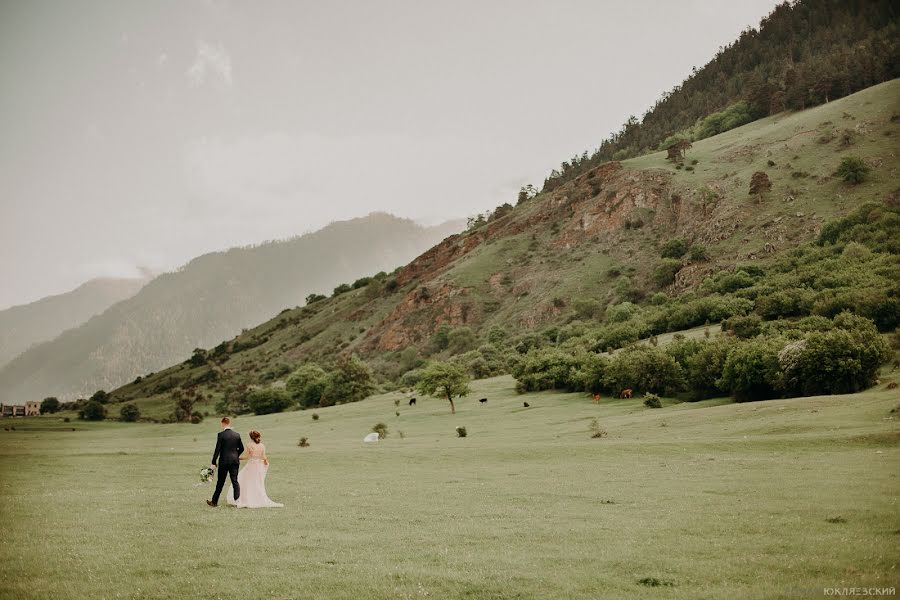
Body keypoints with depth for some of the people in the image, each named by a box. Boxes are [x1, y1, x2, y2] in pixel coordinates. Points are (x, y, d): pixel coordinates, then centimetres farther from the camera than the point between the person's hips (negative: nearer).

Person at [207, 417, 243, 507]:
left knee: (220, 482, 7)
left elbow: (217, 449, -12)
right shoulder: (237, 434, 4)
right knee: (235, 481, 5)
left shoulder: (221, 434, -11)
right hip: (235, 461, 4)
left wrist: (213, 463, -9)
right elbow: (241, 448, 9)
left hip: (224, 461, -4)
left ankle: (214, 502, 17)